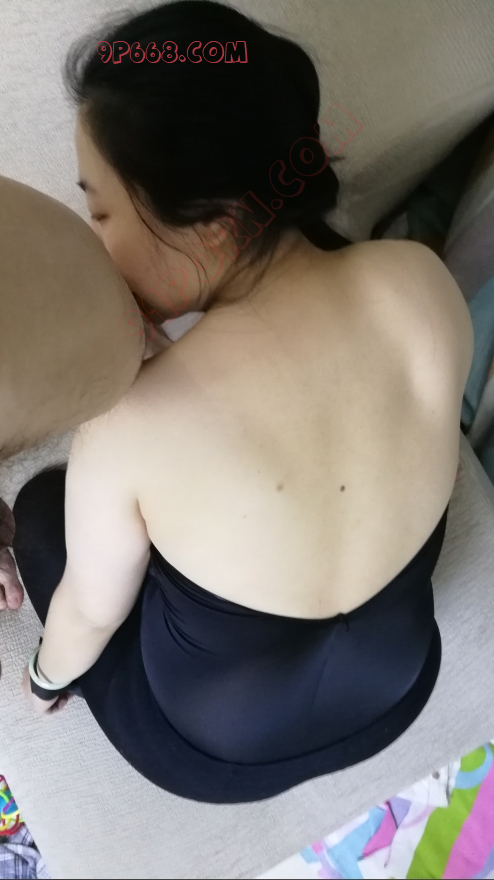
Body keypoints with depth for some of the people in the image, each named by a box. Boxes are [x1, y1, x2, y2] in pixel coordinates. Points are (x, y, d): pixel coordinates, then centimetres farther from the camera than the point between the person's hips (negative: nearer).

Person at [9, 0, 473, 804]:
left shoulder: (129, 424, -37)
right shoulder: (424, 281, -24)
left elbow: (93, 613, -16)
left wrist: (48, 678, 8)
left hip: (221, 752, -3)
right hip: (399, 686, 4)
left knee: (42, 503, 18)